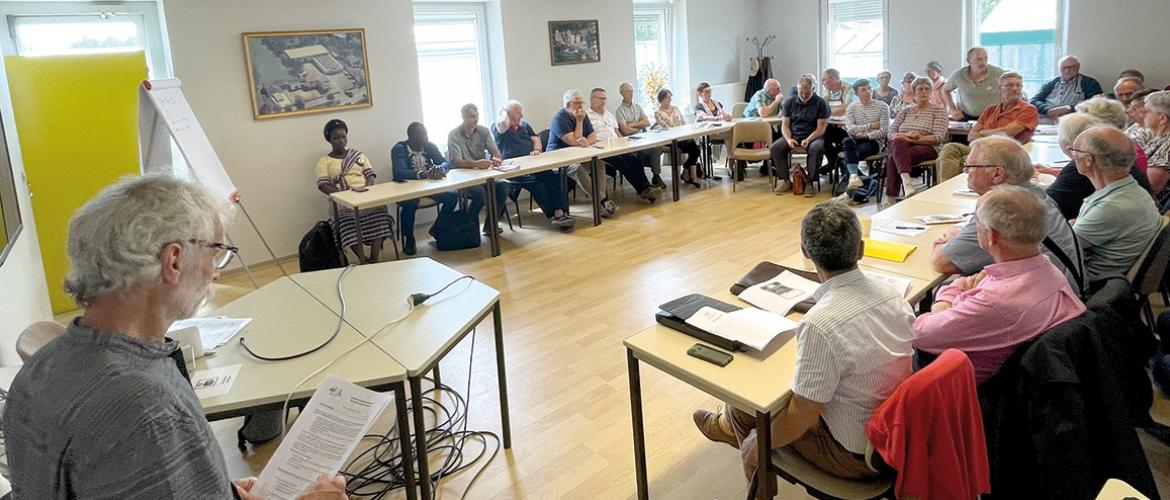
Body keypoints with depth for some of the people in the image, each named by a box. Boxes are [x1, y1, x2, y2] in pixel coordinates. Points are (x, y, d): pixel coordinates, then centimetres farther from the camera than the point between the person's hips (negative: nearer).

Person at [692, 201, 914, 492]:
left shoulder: (821, 325, -33)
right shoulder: (894, 297, -9)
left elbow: (802, 416, -24)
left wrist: (757, 445, -5)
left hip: (854, 456, -7)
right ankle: (732, 425, 50)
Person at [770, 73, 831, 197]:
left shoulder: (820, 103, -1)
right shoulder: (789, 102, 9)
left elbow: (821, 128, -6)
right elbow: (785, 125, 7)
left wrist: (808, 140, -24)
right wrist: (788, 139, -14)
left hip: (813, 136, -3)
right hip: (793, 135, 3)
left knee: (816, 148, -37)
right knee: (775, 147, -24)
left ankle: (809, 182, -25)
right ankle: (785, 180, -15)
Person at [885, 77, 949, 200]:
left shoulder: (938, 110, 10)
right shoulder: (905, 110, 23)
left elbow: (939, 138, -4)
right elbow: (890, 134, 12)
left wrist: (913, 139, -14)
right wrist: (906, 135, -11)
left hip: (927, 148, -3)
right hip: (901, 146, 3)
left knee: (893, 159, -35)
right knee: (898, 142, -37)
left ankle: (891, 198, -41)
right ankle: (906, 182, -55)